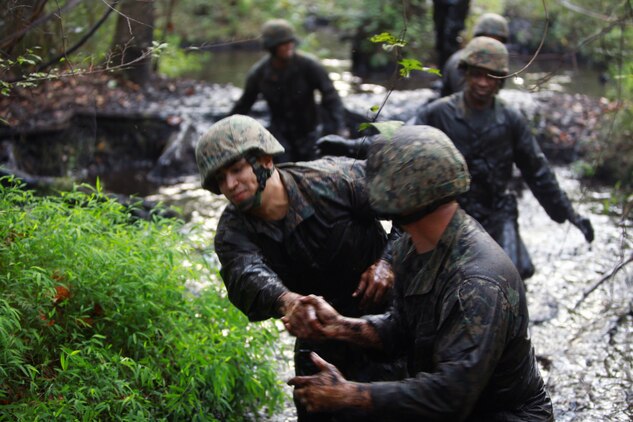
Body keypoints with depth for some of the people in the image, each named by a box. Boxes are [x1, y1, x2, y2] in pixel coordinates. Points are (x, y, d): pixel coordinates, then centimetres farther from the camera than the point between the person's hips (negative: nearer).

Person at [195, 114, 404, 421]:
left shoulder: (335, 179, -23)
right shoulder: (233, 231, -16)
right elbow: (246, 278, -39)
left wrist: (388, 262, -25)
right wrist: (284, 301, -61)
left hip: (380, 314, -4)